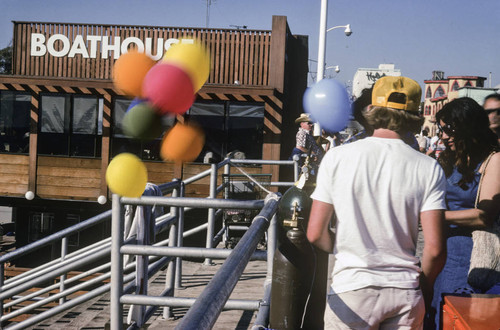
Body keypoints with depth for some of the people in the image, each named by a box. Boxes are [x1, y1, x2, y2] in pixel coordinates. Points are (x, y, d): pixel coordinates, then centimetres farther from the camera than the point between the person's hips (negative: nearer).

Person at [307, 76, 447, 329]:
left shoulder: (337, 157, -5)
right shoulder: (429, 168, -5)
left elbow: (315, 234, -4)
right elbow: (434, 248, -8)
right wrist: (425, 288, 11)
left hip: (352, 289, -1)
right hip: (406, 293, 1)